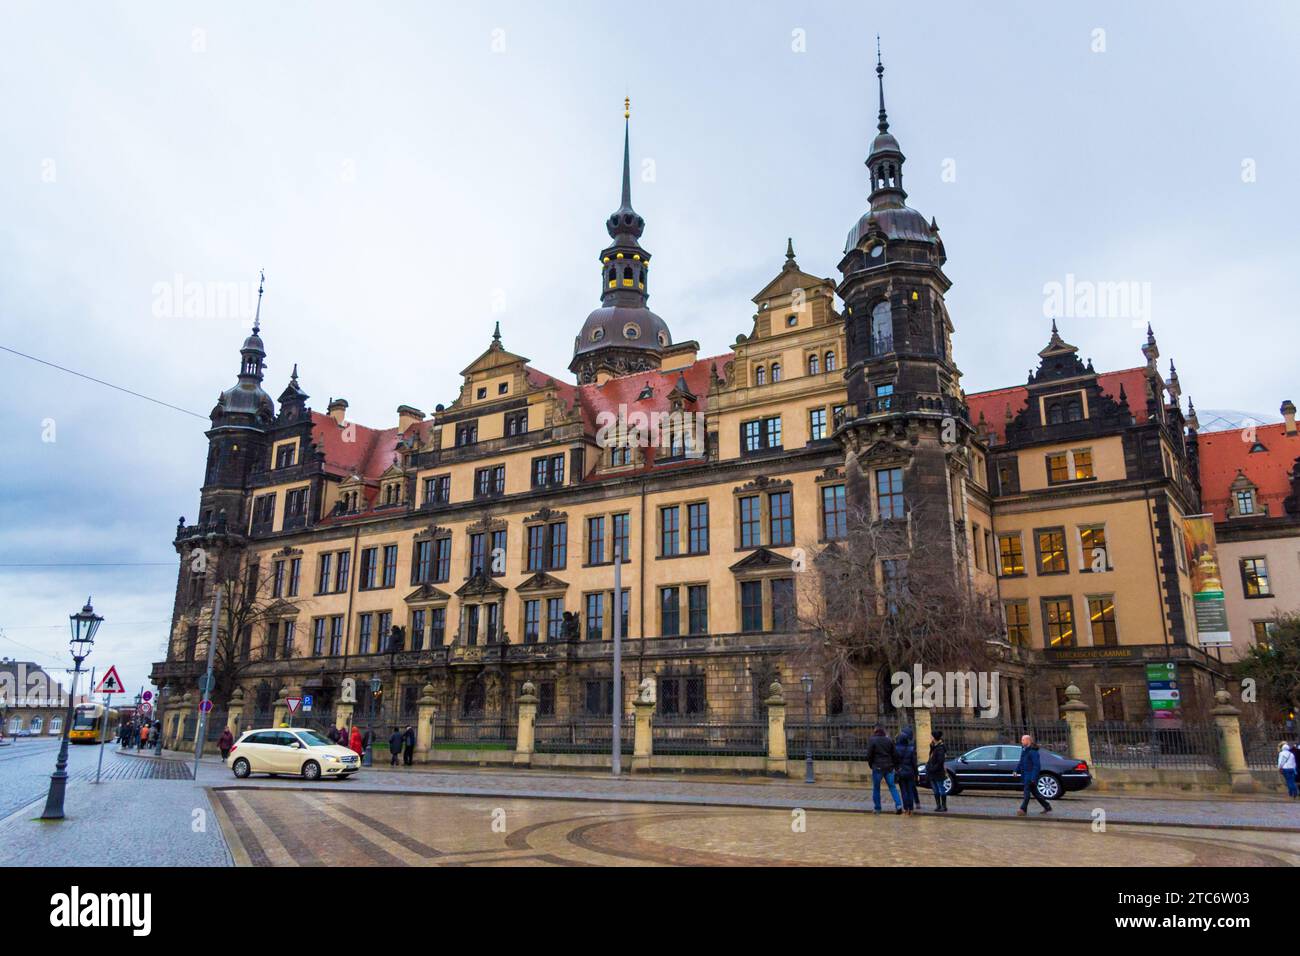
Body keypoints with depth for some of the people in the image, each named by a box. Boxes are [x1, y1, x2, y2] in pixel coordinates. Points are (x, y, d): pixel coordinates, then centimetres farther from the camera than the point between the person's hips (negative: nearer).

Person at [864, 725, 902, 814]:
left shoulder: (872, 740, -8)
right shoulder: (889, 740, 4)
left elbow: (869, 755, -8)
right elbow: (894, 754, 6)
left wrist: (871, 765, 7)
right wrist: (892, 765, 14)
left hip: (877, 767, -3)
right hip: (889, 767, 3)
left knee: (876, 788, 7)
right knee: (892, 787, 7)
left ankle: (877, 808, 10)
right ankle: (898, 805, -6)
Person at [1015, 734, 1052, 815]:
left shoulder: (1033, 751, -17)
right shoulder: (1024, 750, 13)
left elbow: (1037, 765, -20)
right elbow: (1021, 762, 22)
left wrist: (1033, 777, -23)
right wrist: (1016, 770, 11)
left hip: (1031, 775, -10)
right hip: (1026, 774, 10)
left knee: (1027, 791, -9)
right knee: (1034, 792, 14)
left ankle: (1023, 810, -8)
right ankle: (1047, 807, 24)